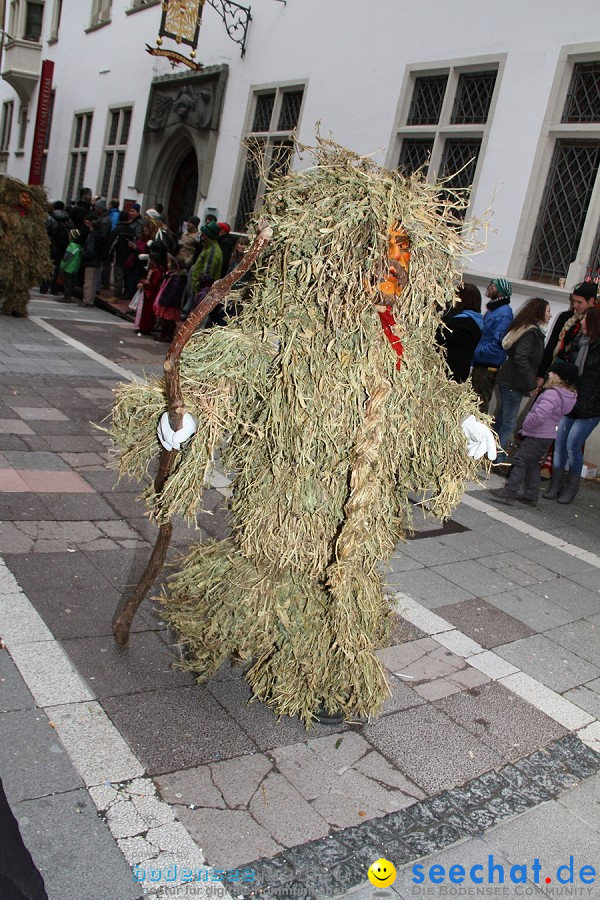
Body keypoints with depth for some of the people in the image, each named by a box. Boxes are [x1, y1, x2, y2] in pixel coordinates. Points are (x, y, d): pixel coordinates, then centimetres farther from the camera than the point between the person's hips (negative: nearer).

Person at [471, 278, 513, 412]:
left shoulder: (504, 313, -16)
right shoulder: (492, 309, 14)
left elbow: (497, 343, -24)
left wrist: (476, 352, -18)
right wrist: (475, 352, 10)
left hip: (488, 366, -10)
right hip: (480, 363, 10)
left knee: (480, 403, -3)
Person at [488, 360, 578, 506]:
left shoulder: (552, 394, -23)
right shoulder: (569, 396, 10)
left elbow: (539, 415, -31)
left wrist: (525, 425, -15)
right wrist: (527, 426, 18)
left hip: (537, 436, -10)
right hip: (547, 436, 10)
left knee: (520, 461, -5)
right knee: (532, 464, 17)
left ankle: (509, 492, -2)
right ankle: (530, 495, 23)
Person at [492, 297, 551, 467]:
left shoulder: (528, 329, 14)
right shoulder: (531, 332, -15)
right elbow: (521, 359, -23)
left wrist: (532, 383, 14)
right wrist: (532, 384, -19)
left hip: (506, 381, 9)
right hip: (513, 384, -9)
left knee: (500, 421, 14)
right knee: (508, 423, -4)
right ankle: (498, 461, 0)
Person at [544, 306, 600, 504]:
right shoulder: (579, 342, 8)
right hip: (571, 403, 6)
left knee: (573, 445, -5)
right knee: (560, 443, 6)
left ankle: (571, 487, 12)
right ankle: (556, 484, 16)